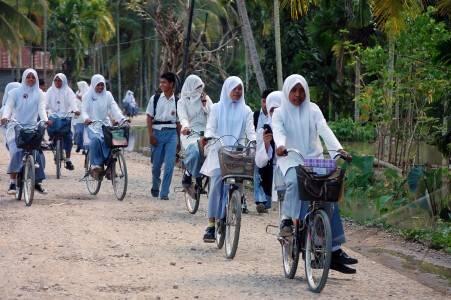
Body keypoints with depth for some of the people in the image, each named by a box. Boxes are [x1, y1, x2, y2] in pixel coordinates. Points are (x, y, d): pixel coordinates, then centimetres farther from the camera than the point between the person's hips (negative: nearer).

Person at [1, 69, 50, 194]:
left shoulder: (39, 94, 10)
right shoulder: (15, 92, 6)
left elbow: (41, 108, -3)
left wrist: (45, 119, -23)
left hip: (32, 127, 2)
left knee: (38, 153, -8)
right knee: (16, 152, -20)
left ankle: (37, 182, 8)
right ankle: (12, 183, -18)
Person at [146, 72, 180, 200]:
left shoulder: (177, 102, 4)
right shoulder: (155, 98, 3)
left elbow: (178, 122, 9)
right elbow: (149, 117, 3)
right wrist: (151, 135, -6)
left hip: (171, 133, 0)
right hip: (157, 132, 0)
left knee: (169, 164, -9)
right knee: (156, 164, 8)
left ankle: (164, 193, -4)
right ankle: (155, 186, 33)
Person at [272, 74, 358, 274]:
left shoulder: (313, 110, 11)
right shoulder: (280, 113, 7)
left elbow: (324, 130, -4)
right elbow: (278, 131, -12)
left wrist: (338, 148, -23)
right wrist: (280, 145, -36)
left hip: (314, 160, 2)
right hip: (290, 161, -2)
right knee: (295, 182, -38)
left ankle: (334, 249, -17)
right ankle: (287, 219, -18)